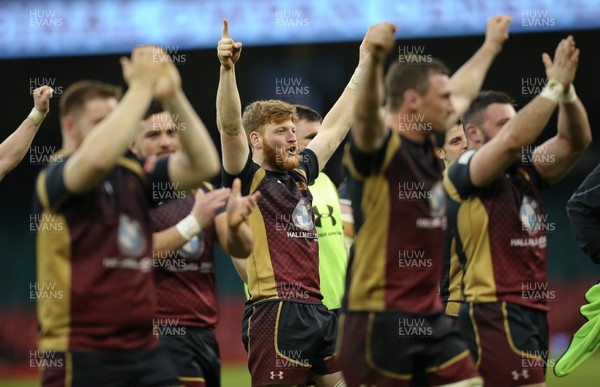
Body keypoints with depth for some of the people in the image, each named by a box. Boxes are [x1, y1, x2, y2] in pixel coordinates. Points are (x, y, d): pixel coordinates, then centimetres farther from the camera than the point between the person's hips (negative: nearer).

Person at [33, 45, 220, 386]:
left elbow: (204, 165, -1)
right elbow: (98, 159, -30)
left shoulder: (135, 174, 10)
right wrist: (141, 87, -21)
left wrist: (174, 97, -11)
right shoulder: (55, 178, -8)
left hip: (144, 350, 6)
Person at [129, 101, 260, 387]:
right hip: (161, 334, -6)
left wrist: (235, 224, -20)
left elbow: (241, 249, 2)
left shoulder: (202, 191, 14)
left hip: (205, 334, 6)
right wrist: (194, 223, -28)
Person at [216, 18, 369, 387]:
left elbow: (335, 127, 29)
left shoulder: (301, 175, 19)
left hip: (318, 311, 8)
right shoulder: (248, 178, 0)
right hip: (277, 312, -8)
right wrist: (228, 68, -28)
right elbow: (230, 127, -16)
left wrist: (363, 66, 33)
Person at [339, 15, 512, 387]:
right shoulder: (380, 147, -12)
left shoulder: (427, 147, 12)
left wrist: (490, 46, 45)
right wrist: (374, 61, -55)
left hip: (429, 315, 9)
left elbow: (462, 93, 31)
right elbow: (367, 112, -36)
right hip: (380, 317, -9)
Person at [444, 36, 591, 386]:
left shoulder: (526, 172, 14)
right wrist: (553, 87, -19)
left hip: (534, 313, 8)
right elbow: (512, 141, -23)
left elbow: (575, 141, 4)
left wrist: (567, 90, -11)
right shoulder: (463, 175, -7)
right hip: (496, 316, -8)